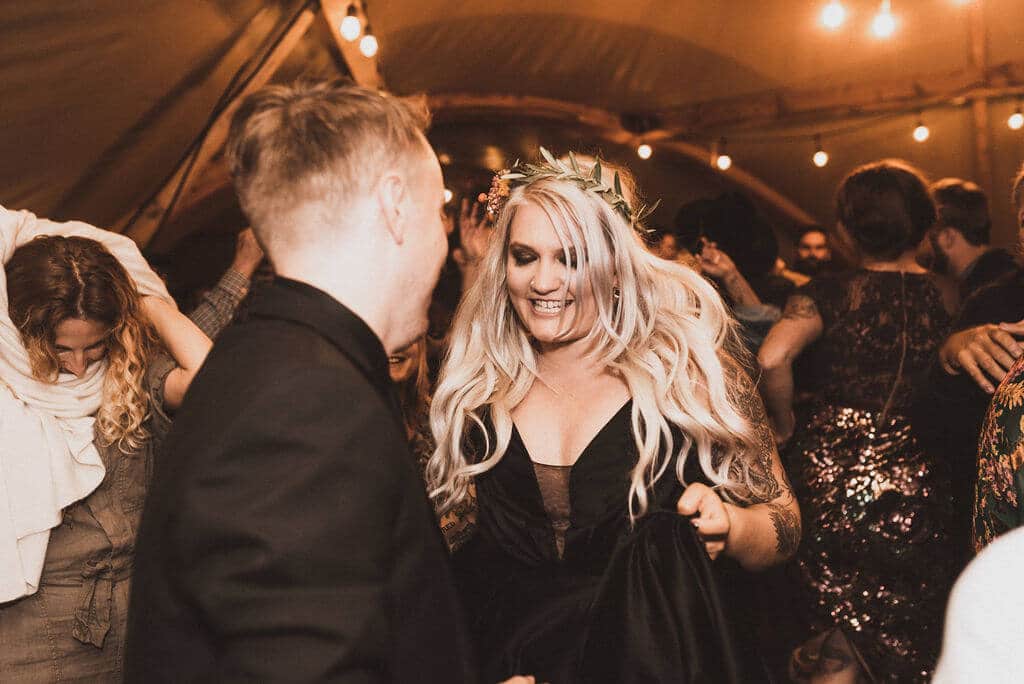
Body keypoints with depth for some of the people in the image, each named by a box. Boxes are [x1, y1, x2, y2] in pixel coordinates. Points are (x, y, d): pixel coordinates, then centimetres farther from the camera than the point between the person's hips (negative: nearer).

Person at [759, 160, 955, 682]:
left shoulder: (830, 293, -7)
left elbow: (773, 357, -21)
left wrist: (785, 425, -7)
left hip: (832, 471, -2)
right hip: (919, 480, 2)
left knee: (840, 642, 13)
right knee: (910, 634, 18)